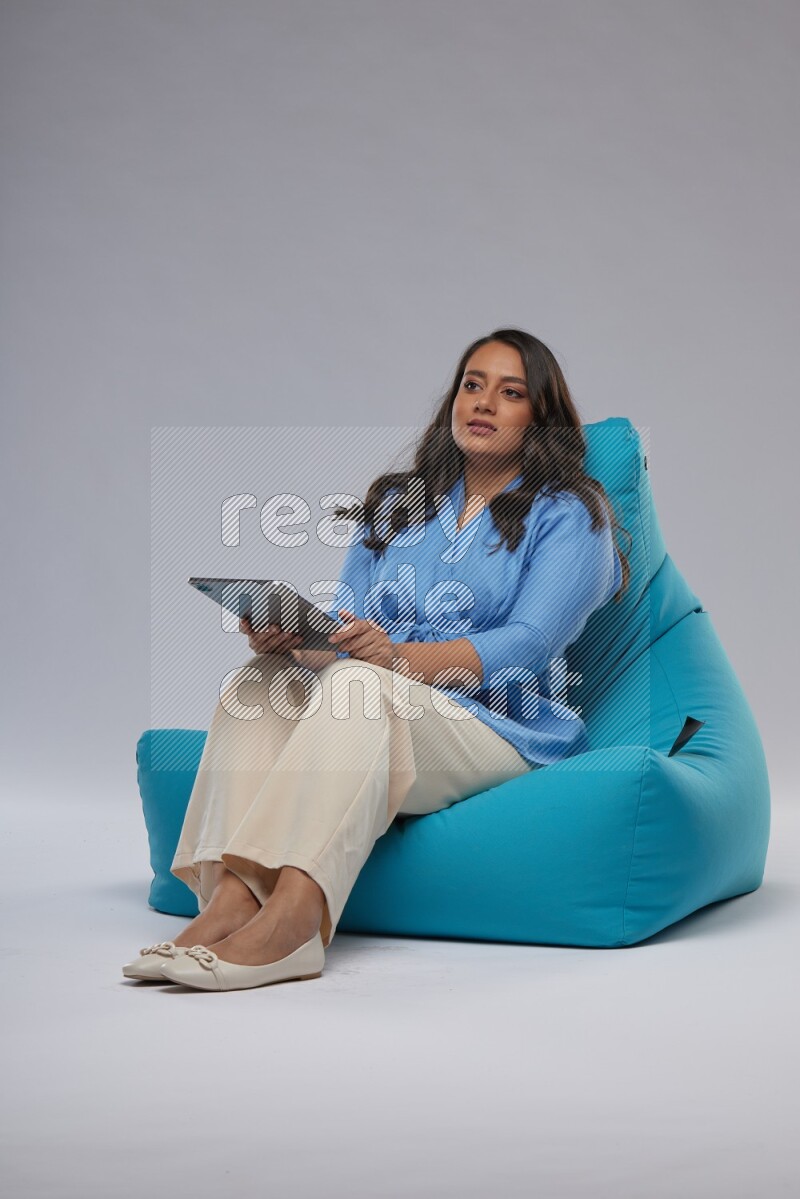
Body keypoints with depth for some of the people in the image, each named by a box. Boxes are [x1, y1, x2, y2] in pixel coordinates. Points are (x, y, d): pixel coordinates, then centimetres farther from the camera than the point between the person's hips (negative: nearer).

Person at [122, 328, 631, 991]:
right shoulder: (397, 503, 22)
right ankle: (232, 896, -40)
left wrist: (399, 656, -26)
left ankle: (291, 915, -49)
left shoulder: (568, 515, 6)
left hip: (500, 731, -5)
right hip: (380, 728, 5)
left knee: (358, 684, -33)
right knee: (260, 682, -22)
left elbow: (527, 646, -10)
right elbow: (344, 635, 12)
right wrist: (287, 639, -13)